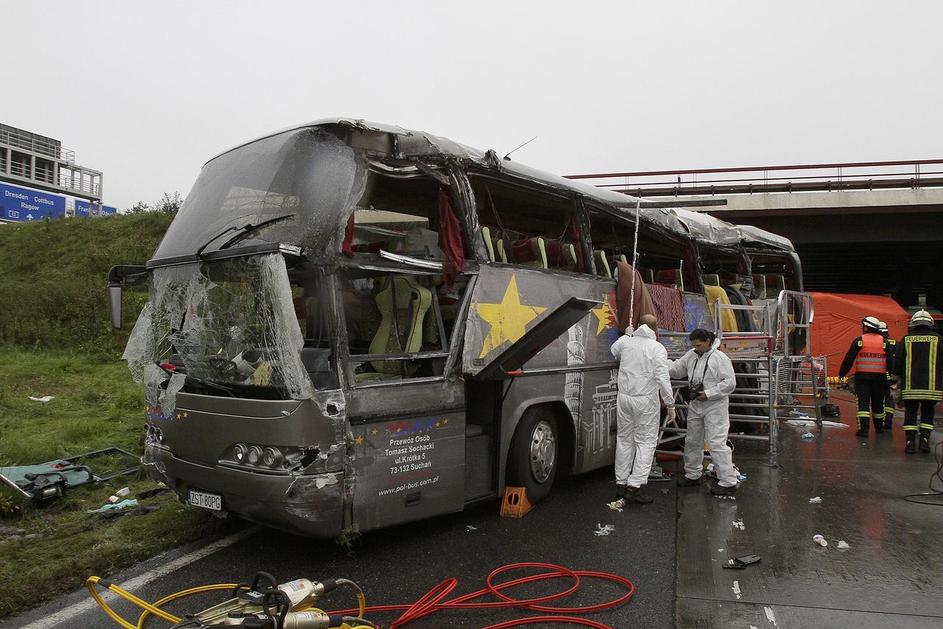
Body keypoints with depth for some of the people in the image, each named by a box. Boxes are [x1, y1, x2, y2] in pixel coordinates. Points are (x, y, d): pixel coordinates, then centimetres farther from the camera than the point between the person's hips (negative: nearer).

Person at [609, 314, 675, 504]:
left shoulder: (625, 342, 3)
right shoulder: (657, 348, -9)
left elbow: (613, 351, 27)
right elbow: (662, 379, -15)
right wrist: (670, 404, -7)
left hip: (624, 397, 5)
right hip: (646, 401, -4)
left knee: (624, 439, 14)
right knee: (646, 442, 3)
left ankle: (621, 484, 21)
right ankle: (634, 486, -3)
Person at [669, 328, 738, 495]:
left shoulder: (720, 358, -13)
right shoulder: (692, 355, 7)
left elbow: (730, 383, -15)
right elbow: (677, 369, 9)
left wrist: (708, 394, -19)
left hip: (715, 406, -8)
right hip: (696, 405, 8)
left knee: (717, 443, -9)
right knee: (692, 441, 17)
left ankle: (728, 482, -1)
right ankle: (693, 474, 33)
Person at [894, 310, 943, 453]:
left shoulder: (906, 340, 2)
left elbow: (897, 363, 2)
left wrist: (901, 378, 17)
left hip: (910, 387, 0)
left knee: (910, 414, 8)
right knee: (927, 413, 16)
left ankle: (910, 442, 5)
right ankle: (925, 439, 8)